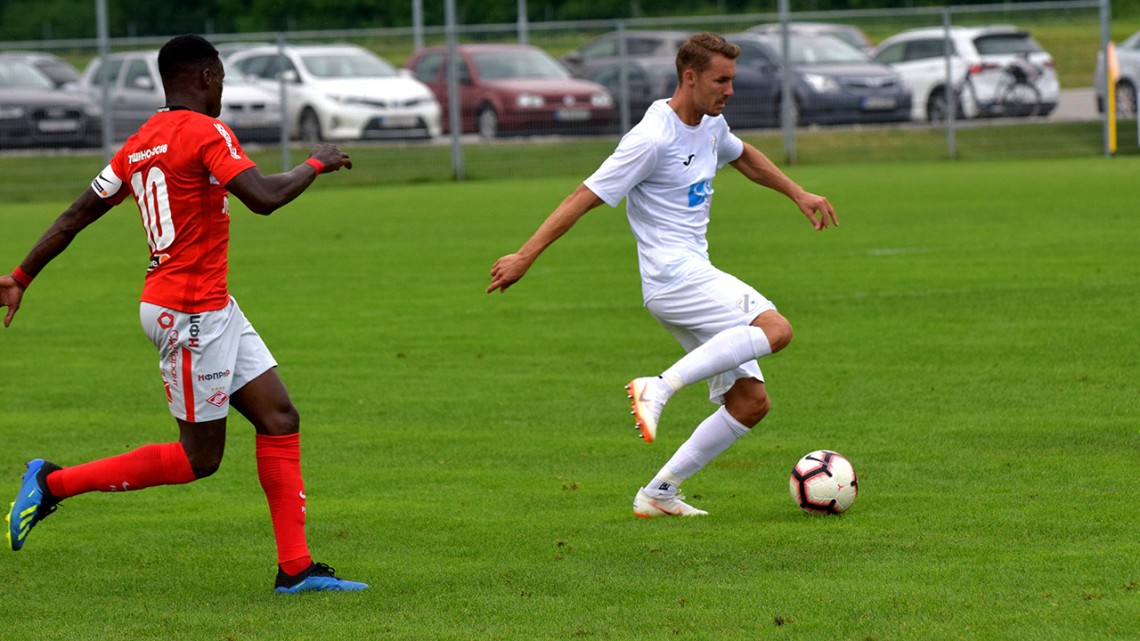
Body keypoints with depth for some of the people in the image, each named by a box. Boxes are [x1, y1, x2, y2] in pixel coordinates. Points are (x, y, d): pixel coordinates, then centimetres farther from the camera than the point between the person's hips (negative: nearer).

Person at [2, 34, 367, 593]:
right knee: (200, 457, -1)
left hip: (212, 307, 9)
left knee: (279, 419, 6)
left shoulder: (139, 144, 10)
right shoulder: (204, 132, -15)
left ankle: (295, 568, 4)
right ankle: (54, 483, 5)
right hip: (190, 314, -9)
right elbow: (264, 197, -25)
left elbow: (75, 216, 12)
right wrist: (315, 164, -8)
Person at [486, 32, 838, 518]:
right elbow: (586, 196, -15)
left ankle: (659, 493, 8)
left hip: (695, 277, 9)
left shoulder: (710, 124, 12)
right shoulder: (653, 138, -15)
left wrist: (799, 195, 35)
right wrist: (525, 257, -15)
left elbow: (744, 157, 37)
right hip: (673, 276, -9)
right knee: (775, 330, -28)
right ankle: (661, 387, -27)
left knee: (750, 401, 5)